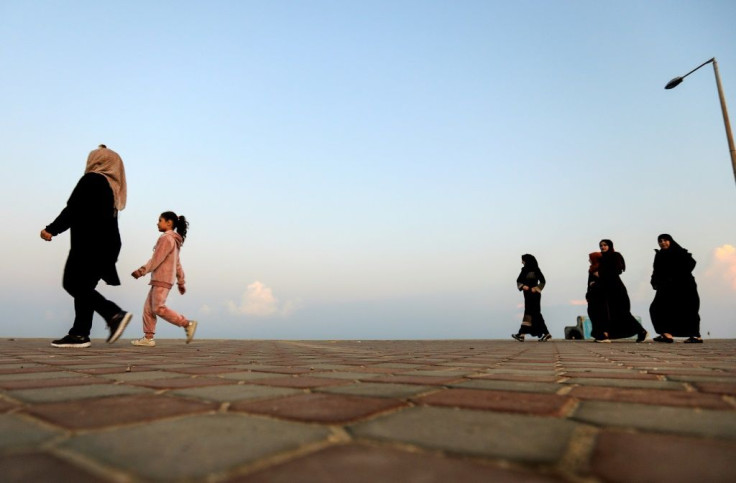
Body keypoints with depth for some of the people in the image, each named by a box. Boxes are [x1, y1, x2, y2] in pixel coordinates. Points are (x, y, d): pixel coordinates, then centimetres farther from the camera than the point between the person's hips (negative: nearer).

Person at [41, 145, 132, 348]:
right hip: (106, 245, 8)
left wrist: (51, 230, -4)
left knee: (74, 284, -5)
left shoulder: (91, 179, -5)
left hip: (89, 244, -8)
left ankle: (115, 314, -12)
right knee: (84, 287, 9)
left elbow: (73, 210, -11)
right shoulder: (113, 186, 18)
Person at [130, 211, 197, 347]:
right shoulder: (174, 240, 19)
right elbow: (178, 264, 21)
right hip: (158, 280, 10)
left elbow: (156, 259, -18)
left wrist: (142, 271, -18)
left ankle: (188, 324, -10)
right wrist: (181, 281, 23)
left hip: (162, 280, -10)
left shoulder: (167, 238, -10)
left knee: (159, 308, -12)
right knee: (148, 308, 9)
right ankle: (148, 338, 10)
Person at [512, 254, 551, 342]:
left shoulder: (536, 270, -5)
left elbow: (543, 281, -3)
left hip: (534, 294, -7)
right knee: (531, 313, 6)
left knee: (529, 312, -10)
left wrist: (536, 288, -16)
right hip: (527, 294, 7)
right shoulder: (524, 270, 12)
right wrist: (523, 286, -11)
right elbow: (518, 281, 9)